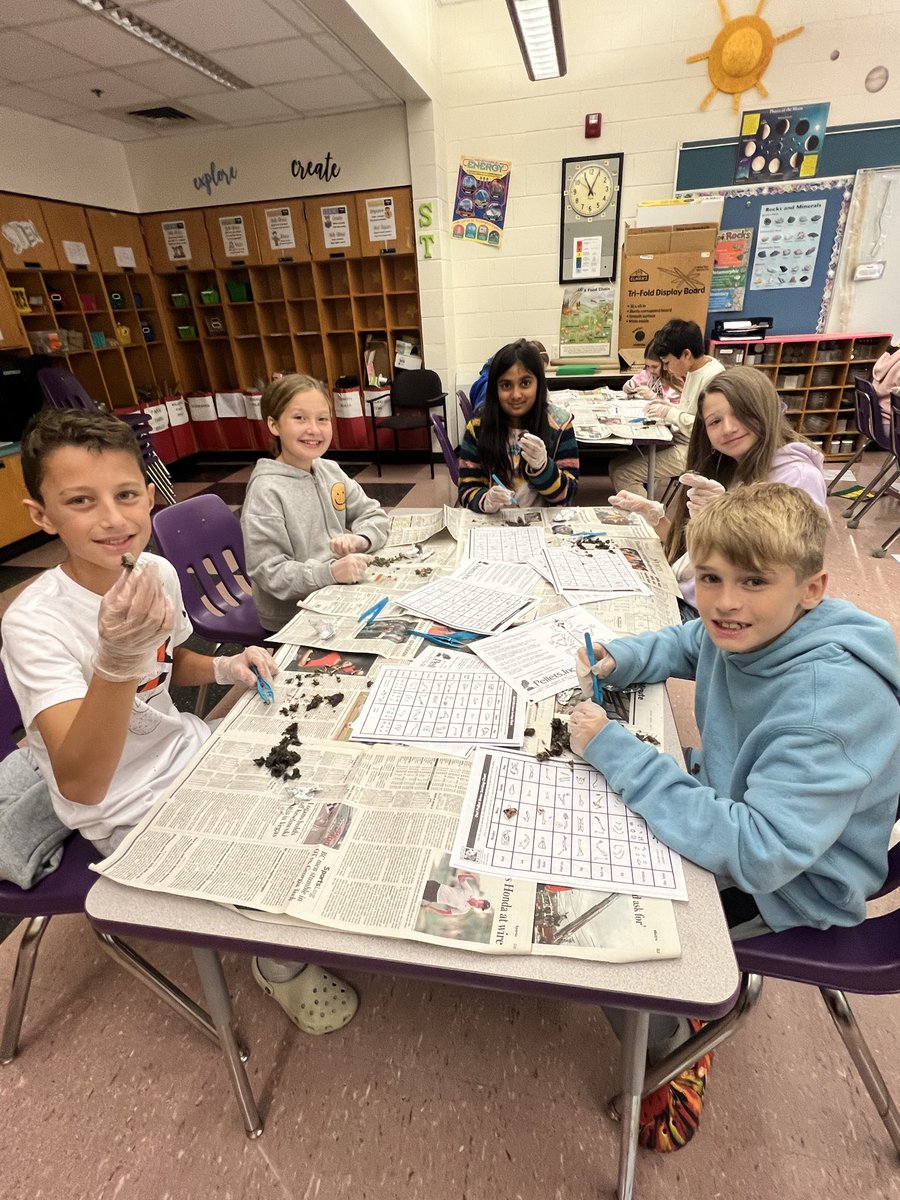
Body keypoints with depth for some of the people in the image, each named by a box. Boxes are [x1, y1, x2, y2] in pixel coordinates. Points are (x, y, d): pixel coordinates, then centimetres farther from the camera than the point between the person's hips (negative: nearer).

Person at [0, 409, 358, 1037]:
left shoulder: (158, 571, -9)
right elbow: (81, 785, -36)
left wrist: (223, 668, -9)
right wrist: (118, 658, -51)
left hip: (185, 748, 6)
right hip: (125, 812, -5)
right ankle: (280, 964, 21)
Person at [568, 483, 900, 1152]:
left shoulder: (833, 697, -35)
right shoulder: (744, 630, -13)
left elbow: (759, 854, -38)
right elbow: (686, 643, 11)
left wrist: (615, 751, -36)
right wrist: (619, 659, -10)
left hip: (790, 885, -7)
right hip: (735, 804, 7)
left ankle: (672, 1055, 26)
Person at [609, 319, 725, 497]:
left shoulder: (713, 377, -20)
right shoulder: (695, 370, 11)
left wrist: (670, 413, -18)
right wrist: (667, 406, 6)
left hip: (691, 452, -10)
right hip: (678, 441, 10)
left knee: (621, 474, -18)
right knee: (616, 464, 4)